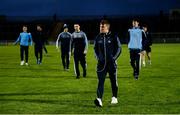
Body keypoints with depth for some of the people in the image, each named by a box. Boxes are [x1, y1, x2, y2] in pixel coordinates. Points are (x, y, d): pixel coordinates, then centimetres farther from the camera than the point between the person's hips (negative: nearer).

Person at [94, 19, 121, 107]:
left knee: (114, 81, 11)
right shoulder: (98, 38, 6)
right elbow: (95, 49, 17)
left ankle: (114, 98, 29)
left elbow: (119, 48, 1)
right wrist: (98, 57, 2)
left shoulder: (113, 37, -4)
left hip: (111, 63, -1)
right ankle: (99, 99, -19)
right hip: (101, 63, 1)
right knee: (100, 81, -10)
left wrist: (114, 58, -9)